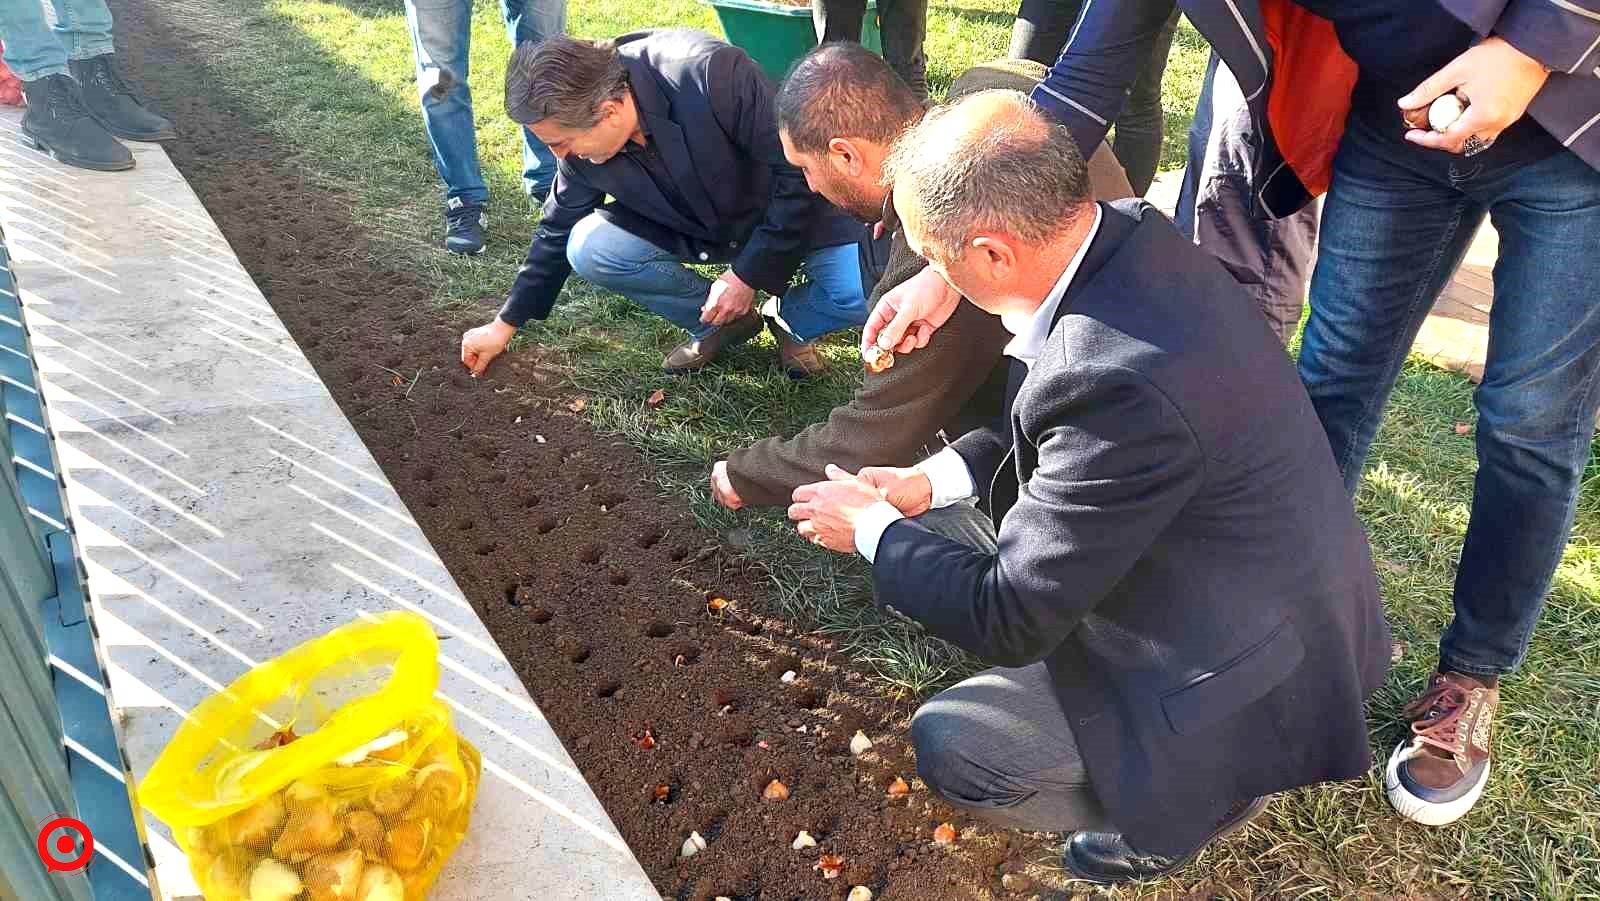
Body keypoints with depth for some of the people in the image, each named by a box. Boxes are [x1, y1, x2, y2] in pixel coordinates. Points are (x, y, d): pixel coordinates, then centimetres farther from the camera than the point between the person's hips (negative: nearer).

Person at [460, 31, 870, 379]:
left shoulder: (712, 74, -34)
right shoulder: (582, 145, -15)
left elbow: (799, 171, -26)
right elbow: (558, 230, 2)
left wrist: (748, 273, -23)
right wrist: (505, 324, 7)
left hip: (799, 208, -4)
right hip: (696, 231, 5)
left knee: (861, 291, -31)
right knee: (587, 248, -20)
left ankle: (791, 322, 6)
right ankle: (720, 323, 1)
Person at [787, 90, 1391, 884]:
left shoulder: (1118, 380, -37)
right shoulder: (1132, 233, -10)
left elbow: (1009, 620, -25)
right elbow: (1061, 421, 8)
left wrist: (874, 530, -11)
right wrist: (931, 480, -2)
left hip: (1258, 676, -8)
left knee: (950, 745, -10)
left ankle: (1209, 784, 12)